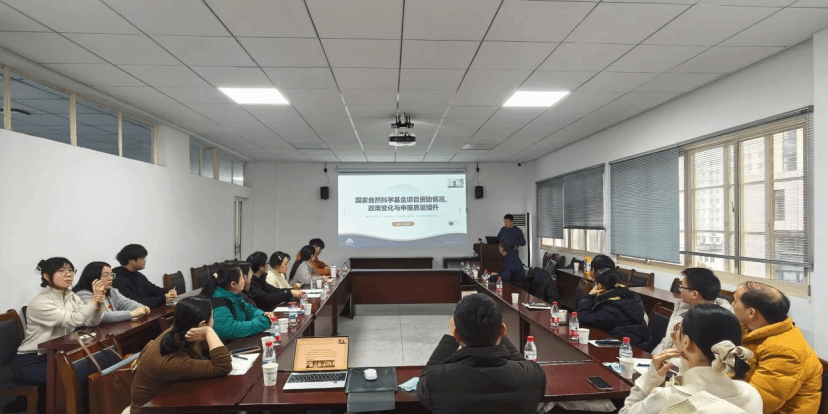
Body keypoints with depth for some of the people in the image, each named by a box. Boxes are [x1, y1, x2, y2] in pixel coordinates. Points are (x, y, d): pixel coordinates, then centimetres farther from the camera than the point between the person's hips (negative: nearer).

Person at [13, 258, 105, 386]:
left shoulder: (72, 297, 4)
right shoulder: (40, 303, -19)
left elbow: (91, 322, -7)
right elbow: (74, 320, -30)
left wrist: (98, 302, -25)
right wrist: (94, 299, -32)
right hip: (31, 362, -7)